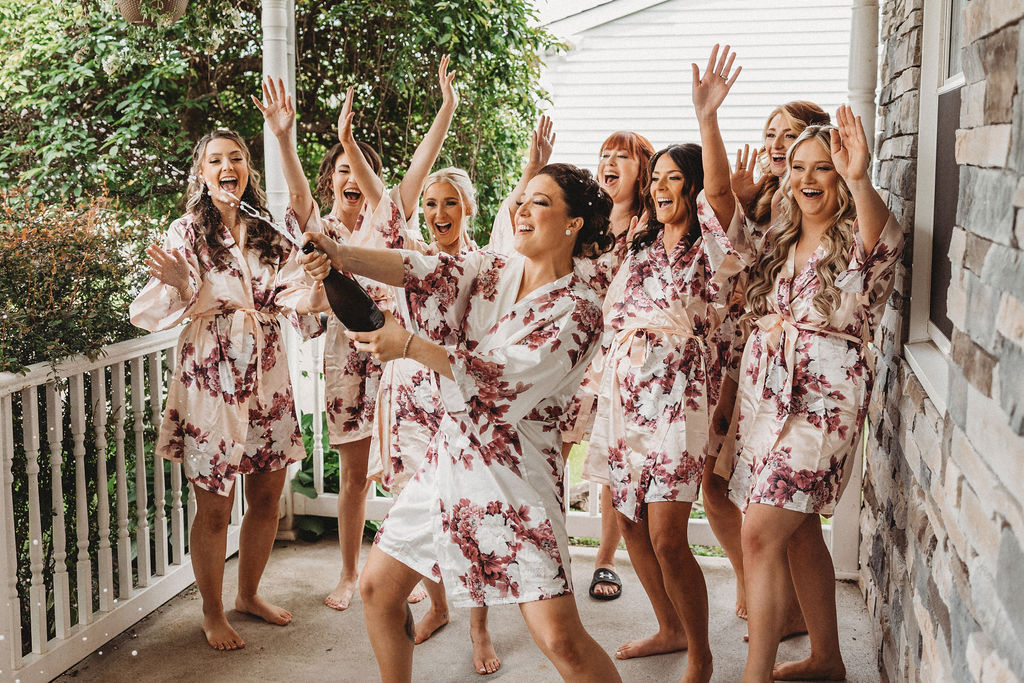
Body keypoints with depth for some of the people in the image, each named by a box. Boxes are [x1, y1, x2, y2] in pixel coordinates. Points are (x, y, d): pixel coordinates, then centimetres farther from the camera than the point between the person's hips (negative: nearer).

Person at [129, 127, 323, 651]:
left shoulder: (268, 236, 7)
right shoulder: (186, 234, -5)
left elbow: (294, 300, -4)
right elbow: (148, 314, -10)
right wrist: (180, 286, -29)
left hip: (267, 383, 5)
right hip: (210, 385, -4)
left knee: (267, 499, 14)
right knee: (214, 510, 5)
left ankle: (248, 594, 36)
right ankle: (212, 613, 26)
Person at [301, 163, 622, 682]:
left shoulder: (578, 309, -11)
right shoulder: (492, 271, 7)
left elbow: (503, 376, -20)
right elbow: (420, 271, -9)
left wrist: (409, 344, -20)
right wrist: (342, 255, -25)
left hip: (513, 473, -6)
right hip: (447, 457, 6)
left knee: (559, 639, -12)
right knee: (377, 586, 13)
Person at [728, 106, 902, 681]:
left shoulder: (860, 241, -9)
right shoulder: (780, 241, 13)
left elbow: (884, 238, -33)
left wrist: (860, 181, -54)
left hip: (821, 401, -7)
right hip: (764, 393, 7)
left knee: (762, 535, -13)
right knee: (800, 532, 15)